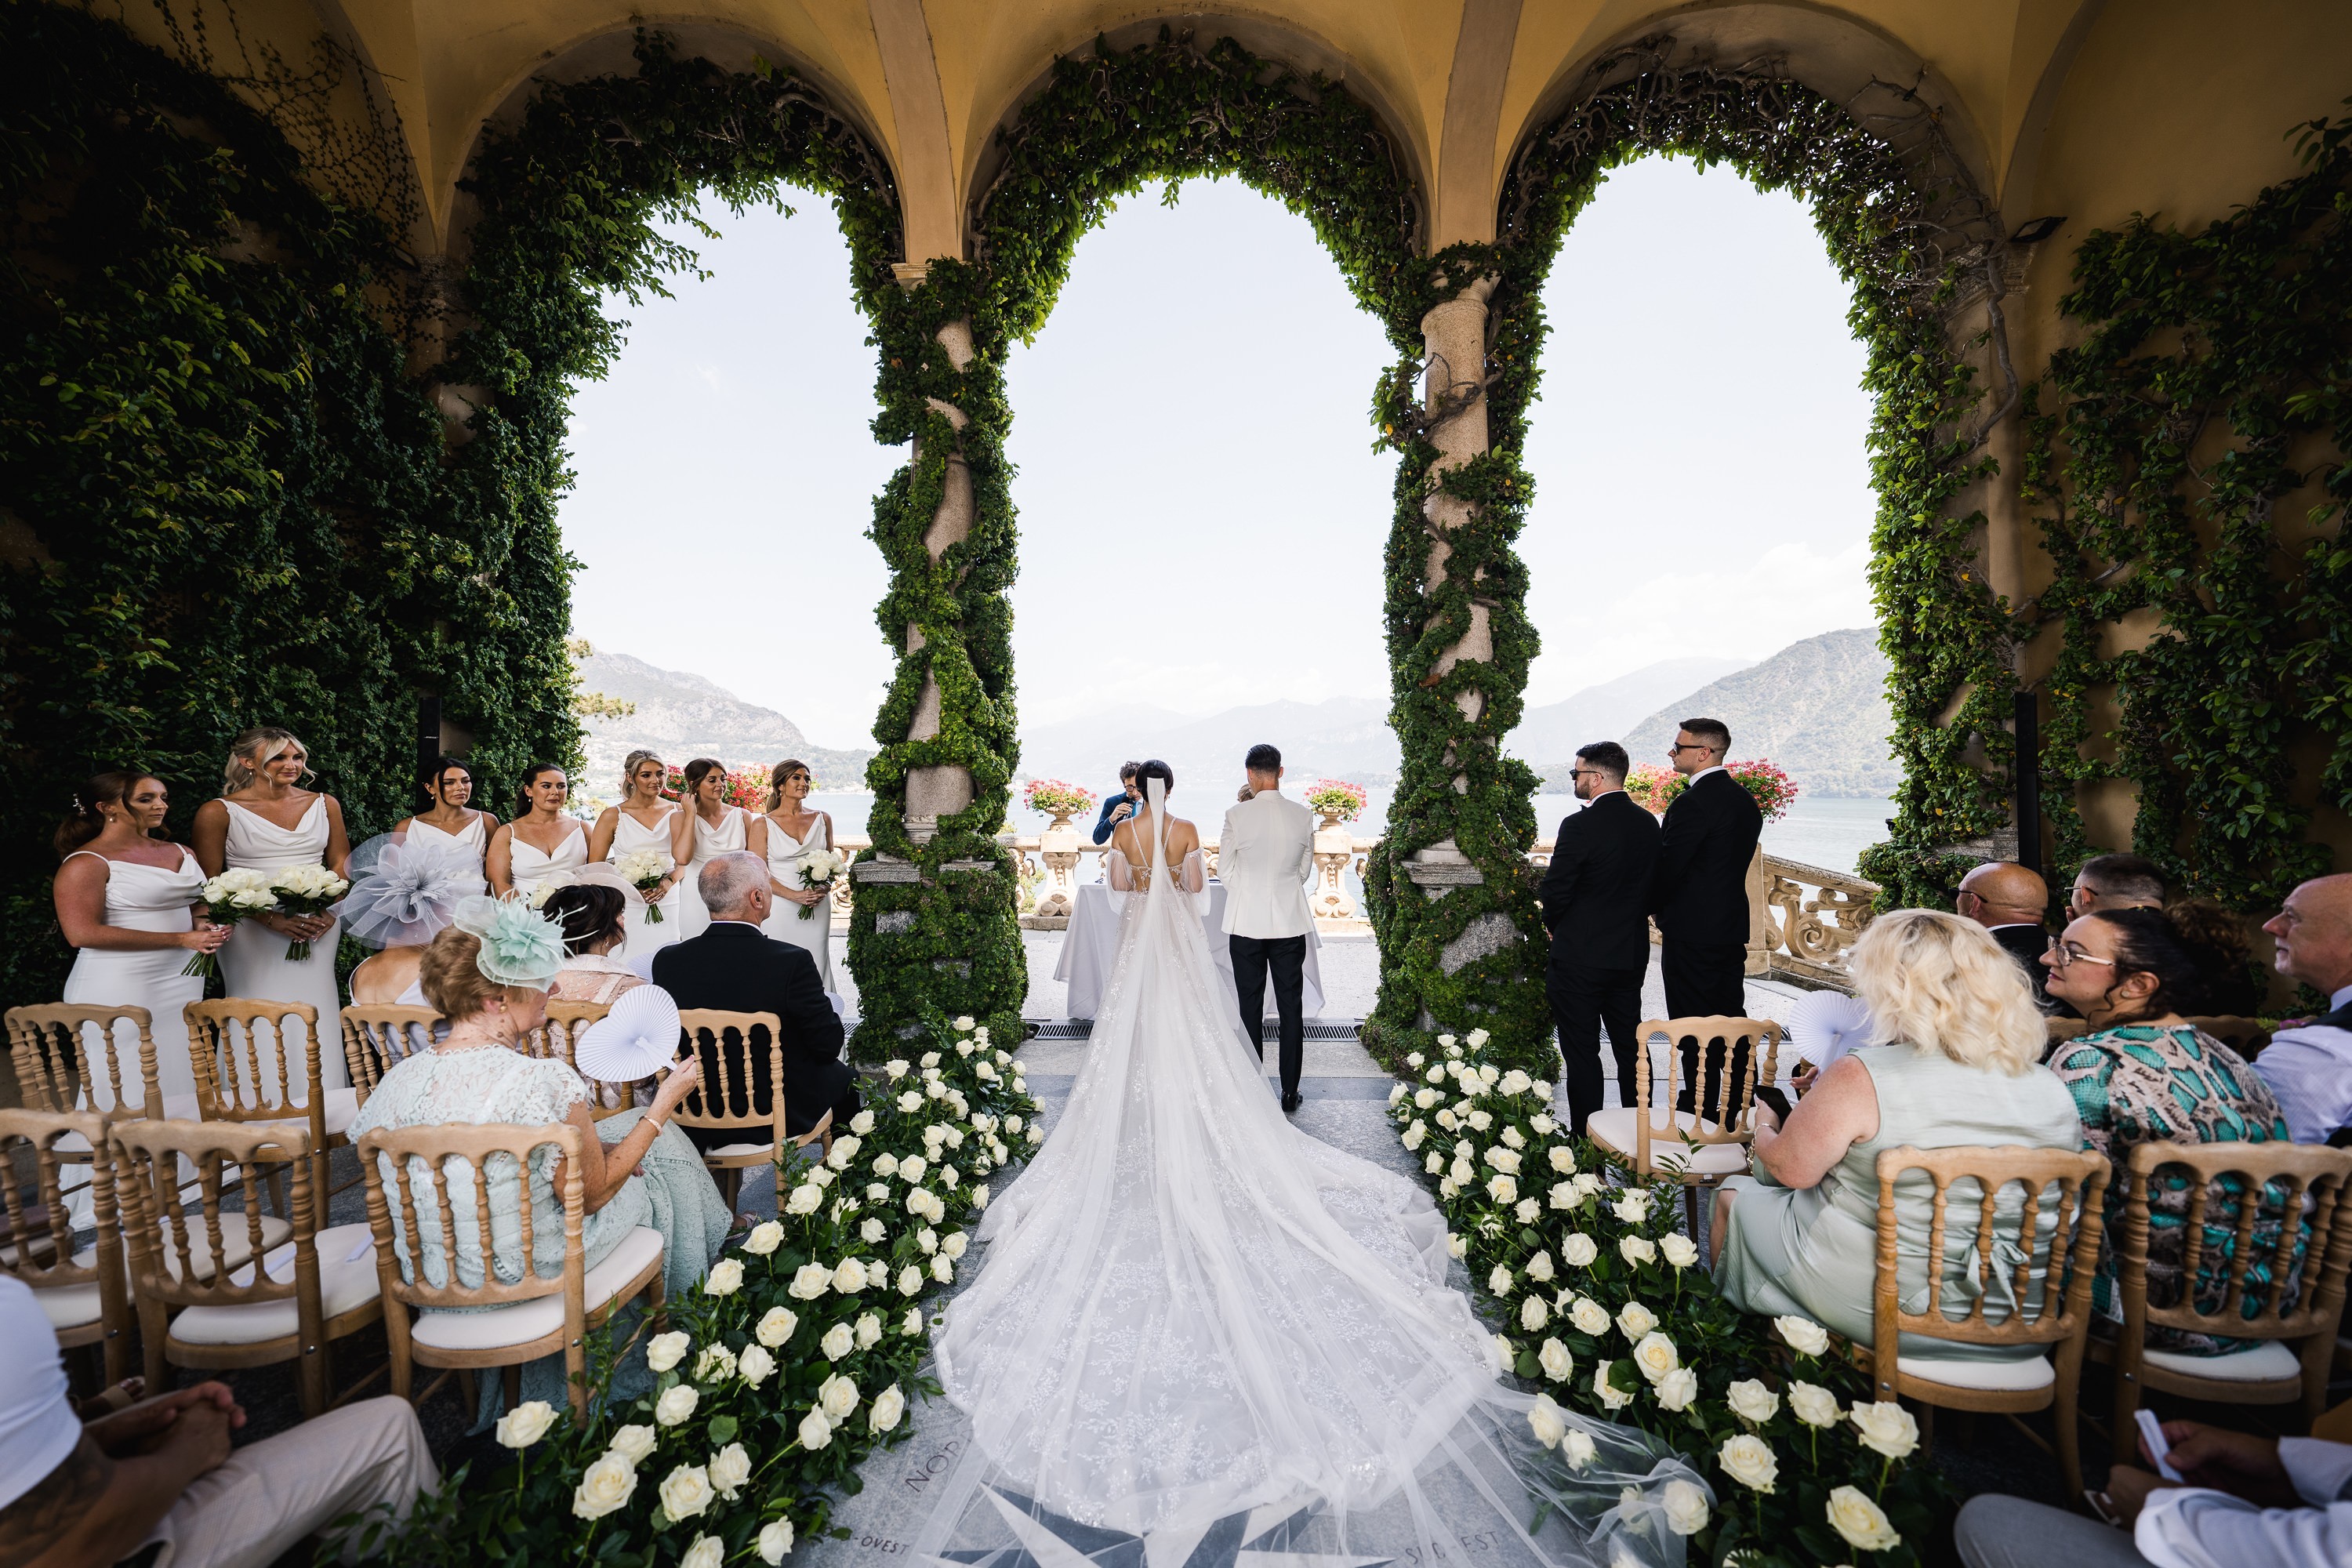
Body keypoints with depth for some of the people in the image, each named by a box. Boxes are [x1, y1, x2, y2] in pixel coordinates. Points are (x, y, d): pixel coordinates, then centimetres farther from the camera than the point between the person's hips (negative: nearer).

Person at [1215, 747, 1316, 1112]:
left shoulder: (1237, 816, -11)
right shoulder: (1303, 816, -4)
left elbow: (1224, 872, -3)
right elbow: (1305, 870, 7)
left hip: (1247, 922, -1)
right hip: (1290, 921, 2)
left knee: (1250, 1008, 10)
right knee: (1291, 1009, 11)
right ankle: (1290, 1091, 19)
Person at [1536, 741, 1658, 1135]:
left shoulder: (1580, 825, -20)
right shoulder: (1648, 823, 3)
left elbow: (1554, 894, -18)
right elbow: (1651, 886, 10)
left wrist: (1556, 926, 1)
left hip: (1581, 955, -7)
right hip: (1632, 954, 7)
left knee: (1581, 1050, 4)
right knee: (1630, 1044, 19)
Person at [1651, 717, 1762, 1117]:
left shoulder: (1691, 803, -20)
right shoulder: (1745, 800, 9)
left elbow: (1667, 869, -19)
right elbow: (1736, 862, 14)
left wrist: (1657, 908, 0)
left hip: (1692, 932, -9)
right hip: (1733, 925, 9)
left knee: (1693, 1022, 2)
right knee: (1730, 1017, 18)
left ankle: (1700, 1108, 12)